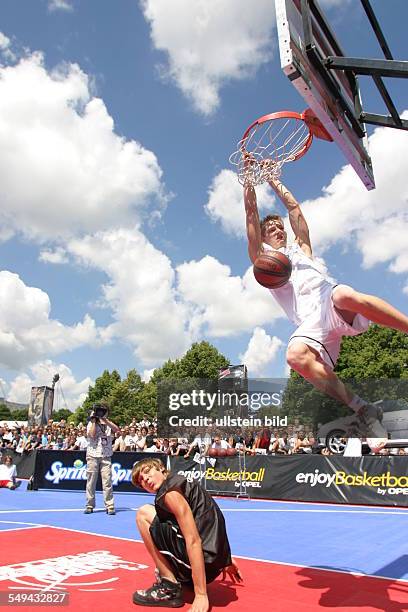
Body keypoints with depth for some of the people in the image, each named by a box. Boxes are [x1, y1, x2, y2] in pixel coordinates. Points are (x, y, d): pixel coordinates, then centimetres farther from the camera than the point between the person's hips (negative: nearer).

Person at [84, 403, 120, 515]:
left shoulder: (109, 424, 12)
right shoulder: (91, 424, 7)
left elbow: (117, 429, -10)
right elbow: (92, 435, -12)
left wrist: (104, 419, -12)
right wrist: (94, 420, -7)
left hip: (106, 456, 1)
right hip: (93, 456, -1)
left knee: (107, 482, -4)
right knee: (91, 481, 2)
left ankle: (110, 506, -1)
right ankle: (90, 505, 12)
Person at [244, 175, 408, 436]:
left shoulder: (301, 248, 34)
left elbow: (294, 207, 31)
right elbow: (251, 214, 20)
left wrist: (274, 180, 38)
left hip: (332, 303, 1)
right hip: (311, 323, -1)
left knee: (345, 295, -38)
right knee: (296, 355, -35)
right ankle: (362, 409, -27)